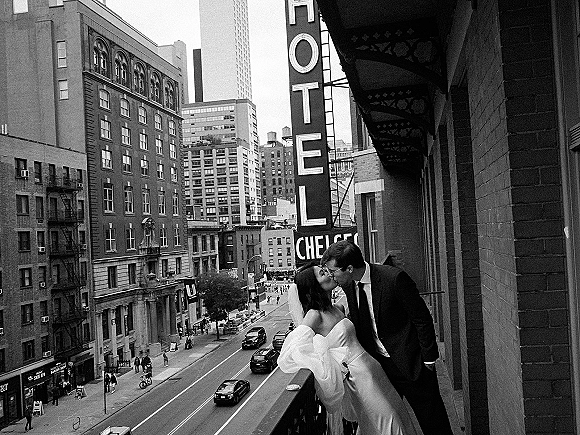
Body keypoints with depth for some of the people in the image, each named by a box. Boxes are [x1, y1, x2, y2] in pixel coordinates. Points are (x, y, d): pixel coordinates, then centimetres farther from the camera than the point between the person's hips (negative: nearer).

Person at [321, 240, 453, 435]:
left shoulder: (394, 278, -25)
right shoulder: (348, 285, -4)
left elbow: (422, 319, -15)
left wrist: (428, 359, -11)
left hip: (409, 362, -6)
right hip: (377, 364, 6)